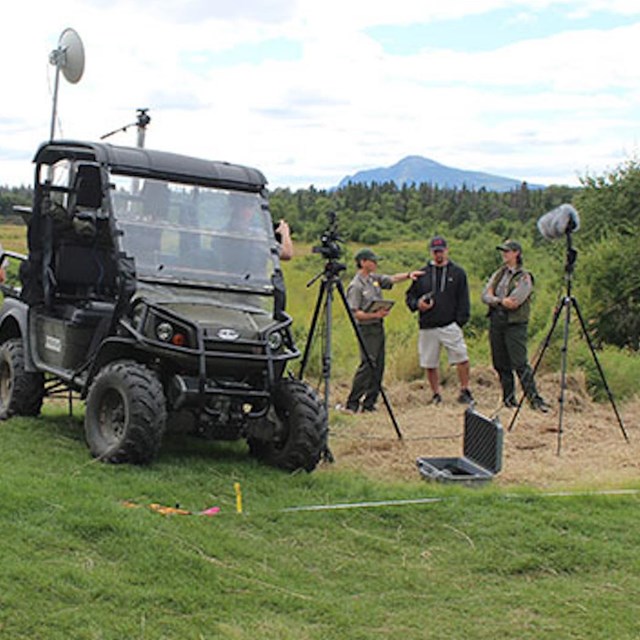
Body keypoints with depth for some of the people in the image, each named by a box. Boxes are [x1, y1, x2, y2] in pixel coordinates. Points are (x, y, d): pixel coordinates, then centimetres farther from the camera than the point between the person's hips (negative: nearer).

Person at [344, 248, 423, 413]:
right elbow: (355, 313, -17)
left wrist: (408, 275, 0)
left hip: (379, 327, 9)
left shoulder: (375, 278, 12)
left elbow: (393, 279, 17)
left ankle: (369, 403, 11)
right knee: (367, 365, -15)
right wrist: (375, 315, -23)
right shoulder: (355, 286, -13)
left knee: (378, 366, 7)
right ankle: (352, 404, -11)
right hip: (367, 329, -9)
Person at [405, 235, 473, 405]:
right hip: (427, 327, 2)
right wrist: (417, 303, -5)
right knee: (430, 364, 5)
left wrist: (460, 320, -5)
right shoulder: (422, 274, 13)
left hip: (450, 326, -2)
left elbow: (463, 300, 6)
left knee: (462, 358, -13)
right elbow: (409, 296, 17)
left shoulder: (458, 273, 9)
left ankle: (465, 391, -1)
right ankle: (436, 395, 17)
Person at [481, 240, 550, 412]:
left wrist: (494, 299, -3)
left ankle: (534, 398, -10)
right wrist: (500, 301, -11)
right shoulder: (498, 274, 16)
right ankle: (508, 398, 15)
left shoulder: (524, 277, -3)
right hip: (496, 322, 6)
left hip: (515, 324, -6)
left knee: (520, 363, -13)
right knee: (500, 364, 7)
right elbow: (485, 295, 6)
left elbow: (514, 302, -15)